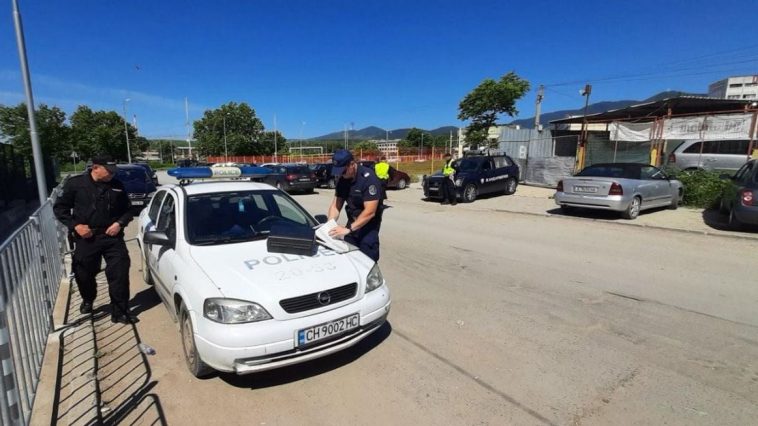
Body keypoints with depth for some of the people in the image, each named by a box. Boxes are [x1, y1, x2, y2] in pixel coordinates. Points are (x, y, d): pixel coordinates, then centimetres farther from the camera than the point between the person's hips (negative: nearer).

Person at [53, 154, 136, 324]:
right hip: (86, 238, 0)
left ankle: (119, 312, 2)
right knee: (84, 274, 12)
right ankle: (88, 301, 43)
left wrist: (120, 223, -7)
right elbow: (60, 208, 4)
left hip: (113, 237, 1)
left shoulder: (117, 186, 4)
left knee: (119, 273, -7)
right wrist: (75, 225, -9)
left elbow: (127, 210, 12)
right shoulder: (75, 183, -2)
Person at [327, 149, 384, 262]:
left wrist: (348, 229, -36)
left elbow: (370, 212, -29)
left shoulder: (368, 178, -24)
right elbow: (336, 204, 0)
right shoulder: (343, 179, -2)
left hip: (368, 224, -6)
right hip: (352, 222, 6)